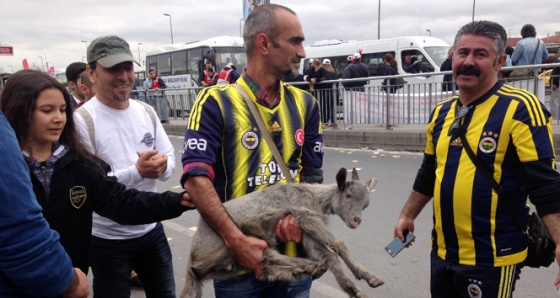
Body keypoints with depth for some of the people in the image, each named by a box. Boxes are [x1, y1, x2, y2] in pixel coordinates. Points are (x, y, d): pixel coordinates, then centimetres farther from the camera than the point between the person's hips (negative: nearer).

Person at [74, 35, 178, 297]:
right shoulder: (82, 120, -16)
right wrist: (137, 172, -30)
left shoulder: (147, 112, 2)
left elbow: (170, 159, 3)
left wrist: (161, 166, -19)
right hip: (107, 240, -5)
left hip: (152, 229, 6)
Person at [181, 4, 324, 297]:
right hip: (238, 260, -4)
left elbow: (313, 174, 7)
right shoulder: (216, 102, -10)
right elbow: (196, 178, -17)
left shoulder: (305, 103, 5)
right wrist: (236, 240, -23)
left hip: (294, 256, 4)